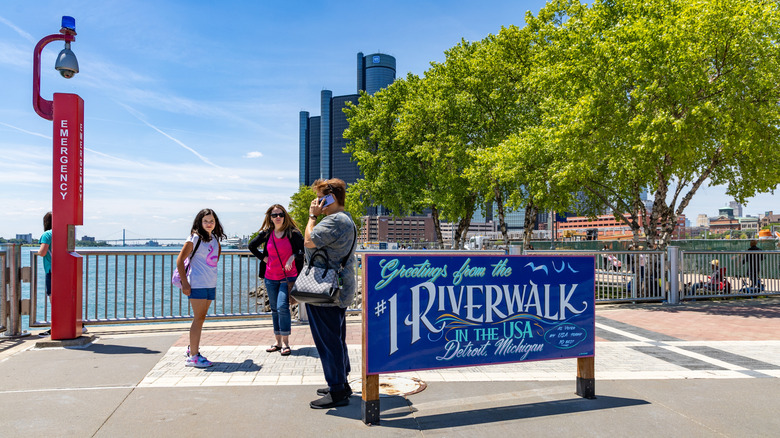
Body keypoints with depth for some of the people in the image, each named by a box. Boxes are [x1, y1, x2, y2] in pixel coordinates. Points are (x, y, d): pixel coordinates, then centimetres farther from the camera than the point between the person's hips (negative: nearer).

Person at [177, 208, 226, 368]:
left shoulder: (215, 239, 11)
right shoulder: (195, 238, -9)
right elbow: (180, 260, -10)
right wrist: (184, 282, -15)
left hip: (211, 284, 7)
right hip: (197, 284, -7)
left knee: (201, 318, 14)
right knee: (199, 318, -6)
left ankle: (192, 348, 29)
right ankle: (193, 357, -1)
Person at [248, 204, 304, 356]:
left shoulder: (293, 233, -6)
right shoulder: (266, 234, 5)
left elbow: (305, 249, -5)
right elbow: (252, 246, 19)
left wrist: (293, 257, -20)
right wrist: (263, 257, 7)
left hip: (288, 277, -5)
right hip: (270, 278, 5)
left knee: (282, 307, -15)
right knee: (274, 309, 10)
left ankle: (285, 343, -7)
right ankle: (278, 342, 19)